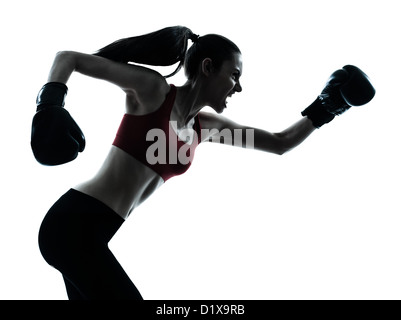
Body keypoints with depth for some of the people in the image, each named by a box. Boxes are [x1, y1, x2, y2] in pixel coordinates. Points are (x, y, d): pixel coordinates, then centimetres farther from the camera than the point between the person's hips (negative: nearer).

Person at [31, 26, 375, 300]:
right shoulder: (151, 88, -9)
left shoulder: (207, 126, 11)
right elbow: (68, 58, -7)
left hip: (89, 230, 8)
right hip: (76, 222, -8)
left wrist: (323, 109, 12)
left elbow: (280, 143, 17)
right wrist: (51, 104, -25)